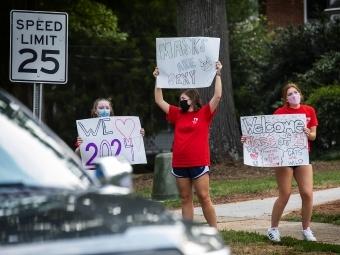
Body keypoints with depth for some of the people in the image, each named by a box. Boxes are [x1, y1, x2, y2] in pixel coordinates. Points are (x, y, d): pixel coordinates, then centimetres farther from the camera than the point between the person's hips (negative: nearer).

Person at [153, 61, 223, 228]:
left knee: (204, 197, -5)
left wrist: (217, 74, -9)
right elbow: (159, 100, 18)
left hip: (199, 163, -5)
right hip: (179, 164, 5)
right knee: (185, 199, 8)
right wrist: (157, 79, 15)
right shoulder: (177, 115, 13)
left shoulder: (204, 114, 1)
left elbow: (218, 96, -9)